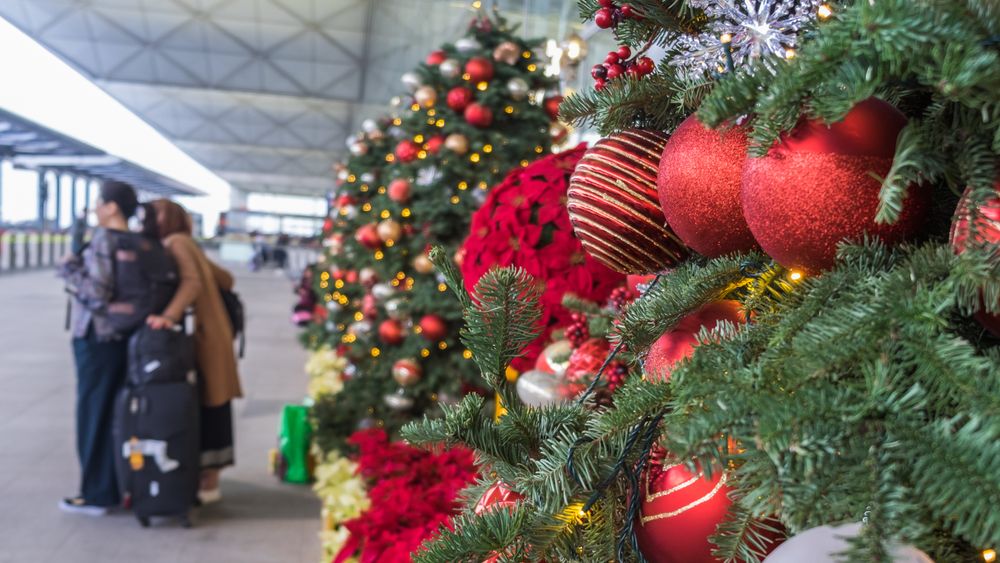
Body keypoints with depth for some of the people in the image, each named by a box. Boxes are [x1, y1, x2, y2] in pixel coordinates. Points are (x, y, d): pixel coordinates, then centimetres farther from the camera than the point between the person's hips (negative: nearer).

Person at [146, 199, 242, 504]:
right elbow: (226, 279, 18)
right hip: (206, 335, 9)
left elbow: (192, 282, -26)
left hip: (202, 338, -9)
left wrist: (169, 315, -37)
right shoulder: (187, 244, 16)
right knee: (209, 409, 13)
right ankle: (209, 479, 23)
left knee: (204, 409, -2)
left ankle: (208, 484, 7)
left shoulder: (175, 243, -9)